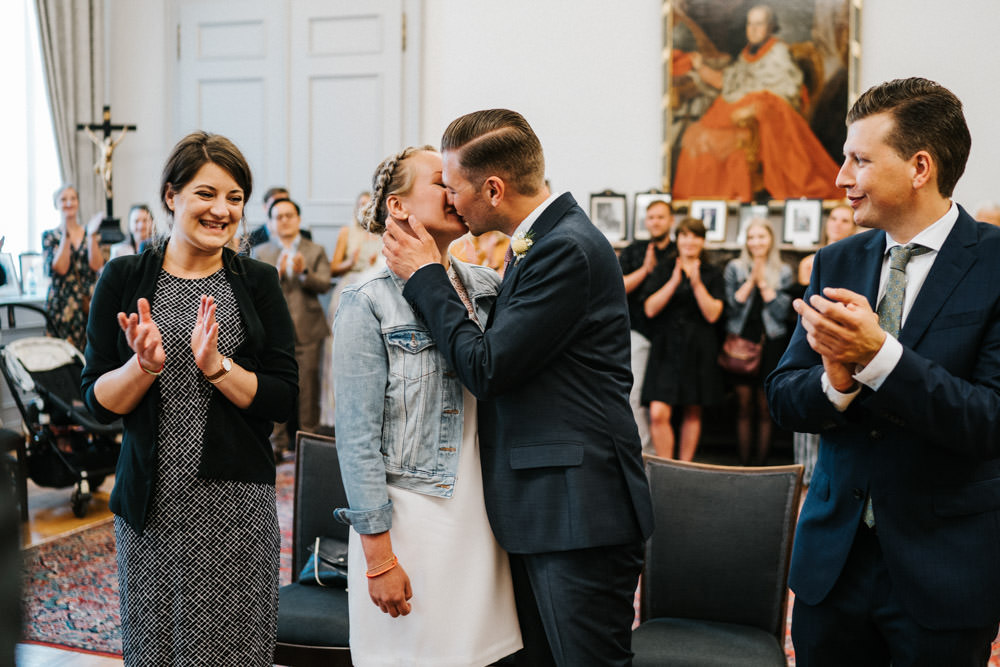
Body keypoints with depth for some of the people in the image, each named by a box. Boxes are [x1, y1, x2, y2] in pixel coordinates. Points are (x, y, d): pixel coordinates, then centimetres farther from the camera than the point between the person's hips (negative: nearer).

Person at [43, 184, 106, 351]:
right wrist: (66, 236, -12)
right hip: (61, 304, -2)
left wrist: (92, 235, -10)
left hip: (89, 303, 2)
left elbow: (96, 266, -4)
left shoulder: (91, 233, 12)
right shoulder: (49, 236, 7)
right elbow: (59, 269, -9)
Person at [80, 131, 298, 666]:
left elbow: (282, 400, -2)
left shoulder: (258, 282, 3)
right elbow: (98, 401, 2)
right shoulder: (124, 279, 2)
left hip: (237, 503, 0)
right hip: (152, 504, 0)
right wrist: (145, 365, -17)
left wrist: (215, 364, -16)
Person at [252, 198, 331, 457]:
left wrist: (304, 273, -17)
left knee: (307, 385, -1)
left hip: (307, 329, 0)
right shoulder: (259, 253, 13)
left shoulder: (316, 251, 13)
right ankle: (277, 441, 6)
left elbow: (324, 284, 0)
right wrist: (277, 273, -15)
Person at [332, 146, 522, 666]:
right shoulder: (369, 304, -9)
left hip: (484, 516, 5)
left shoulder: (488, 288, 7)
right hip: (410, 519, -5)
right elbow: (357, 437, -11)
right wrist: (378, 554, -13)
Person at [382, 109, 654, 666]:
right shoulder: (544, 240, 12)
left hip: (580, 512, -10)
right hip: (543, 511, 10)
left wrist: (426, 276, -8)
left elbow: (486, 368, -18)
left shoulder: (568, 248, -19)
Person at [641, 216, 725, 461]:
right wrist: (674, 282, -13)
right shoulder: (662, 271, 7)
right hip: (666, 349, -1)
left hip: (698, 351, 1)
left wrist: (697, 284, -13)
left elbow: (713, 314, -4)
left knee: (693, 413, 7)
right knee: (658, 414, -12)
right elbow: (650, 309, -4)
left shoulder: (713, 275, 6)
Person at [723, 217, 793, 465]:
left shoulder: (783, 272, 7)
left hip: (770, 343, 0)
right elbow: (732, 305, -2)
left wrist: (763, 282, -6)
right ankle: (744, 464, 7)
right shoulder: (735, 268, 8)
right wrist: (751, 280, -8)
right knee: (744, 406, 2)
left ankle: (761, 463, 9)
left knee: (765, 407, 2)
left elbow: (782, 311, -3)